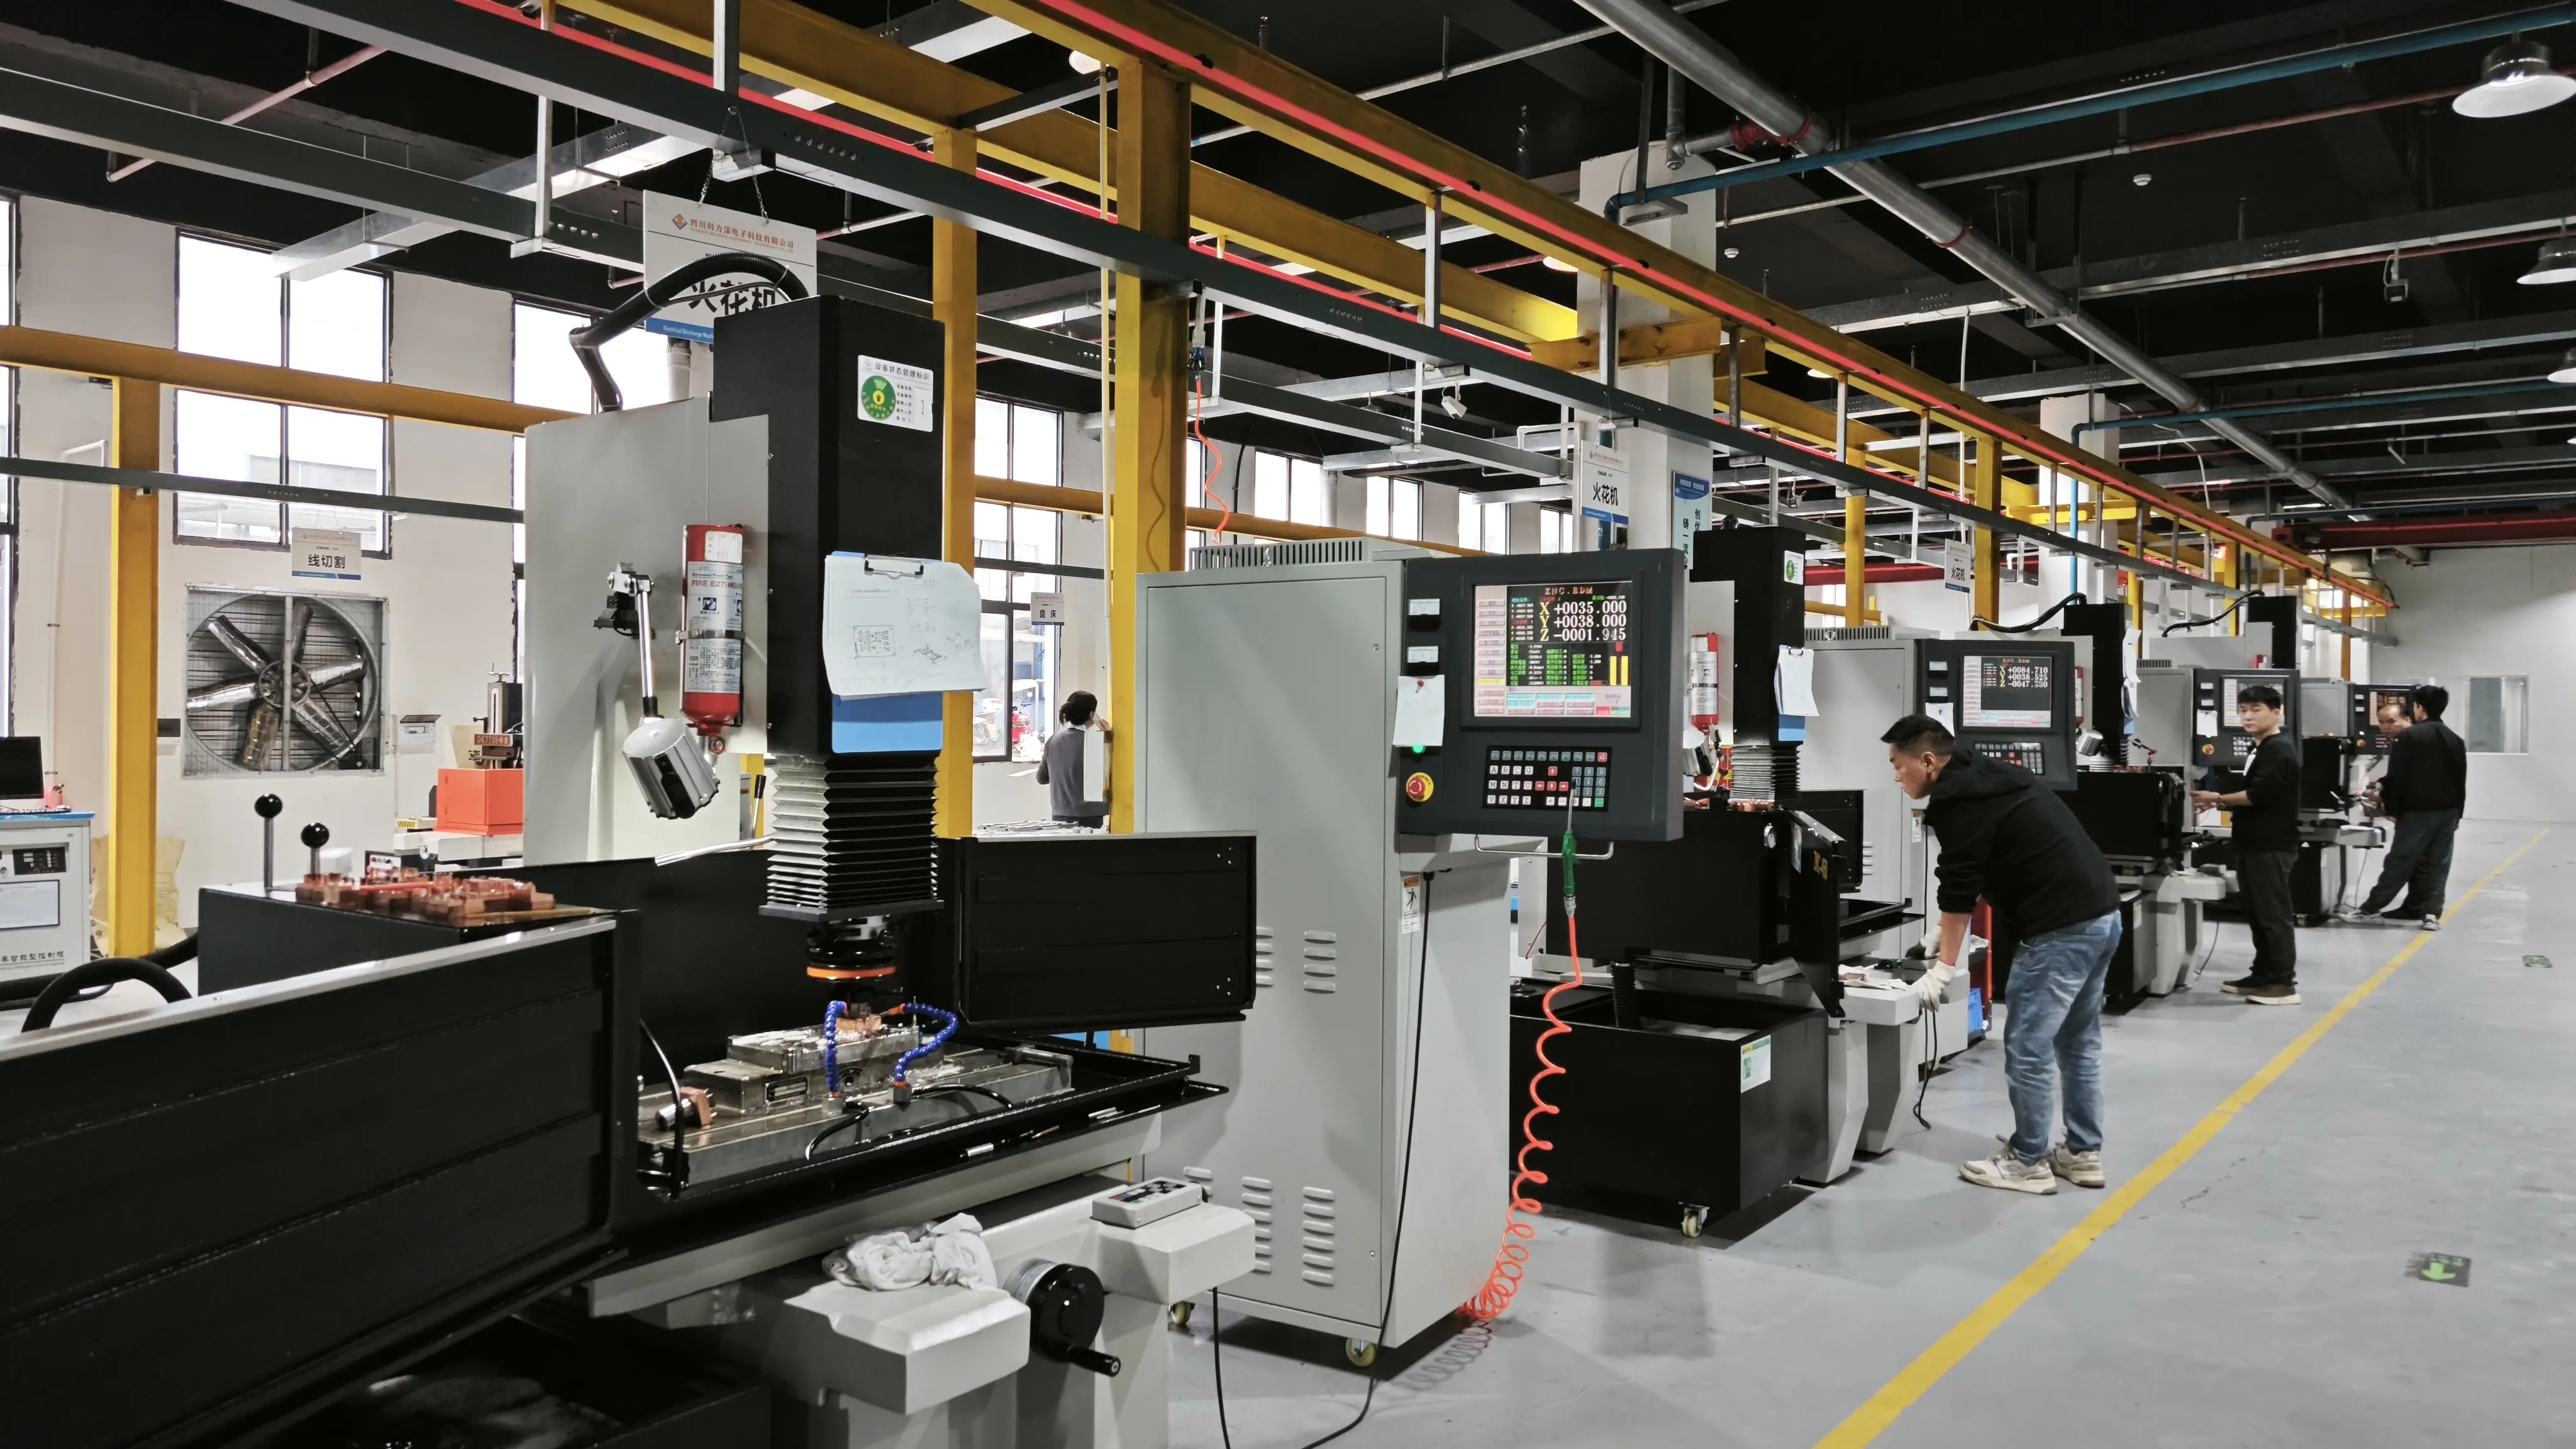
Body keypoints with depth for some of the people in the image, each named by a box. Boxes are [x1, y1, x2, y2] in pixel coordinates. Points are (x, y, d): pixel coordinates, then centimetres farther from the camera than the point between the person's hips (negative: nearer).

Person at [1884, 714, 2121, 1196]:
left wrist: (1944, 967, -2)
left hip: (2061, 930, -10)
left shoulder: (1955, 801, -11)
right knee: (2079, 1043, 18)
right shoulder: (1991, 777, 19)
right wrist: (1949, 934, 29)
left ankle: (2028, 1163, 11)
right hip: (2102, 916, 10)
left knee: (2027, 1048, 1)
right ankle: (2083, 1155, 26)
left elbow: (1959, 886, -10)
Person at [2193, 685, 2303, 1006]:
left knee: (2275, 914, -7)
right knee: (2258, 914, 14)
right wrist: (2224, 805, 9)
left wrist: (2217, 798, -12)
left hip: (2271, 846, -10)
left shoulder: (2279, 750, -13)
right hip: (2256, 844, 10)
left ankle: (2284, 984, -4)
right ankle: (2263, 975, 21)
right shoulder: (2261, 750, 19)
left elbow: (2259, 794, -22)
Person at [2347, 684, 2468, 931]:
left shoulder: (2410, 736, -10)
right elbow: (2460, 781, 14)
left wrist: (2387, 802, -2)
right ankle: (2431, 913, 3)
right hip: (2447, 811, 6)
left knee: (2400, 861, -2)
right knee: (2437, 864, 7)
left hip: (2417, 811, -6)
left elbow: (2397, 775, -12)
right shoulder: (2455, 740, 11)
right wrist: (2456, 814, 19)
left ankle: (2371, 908, 4)